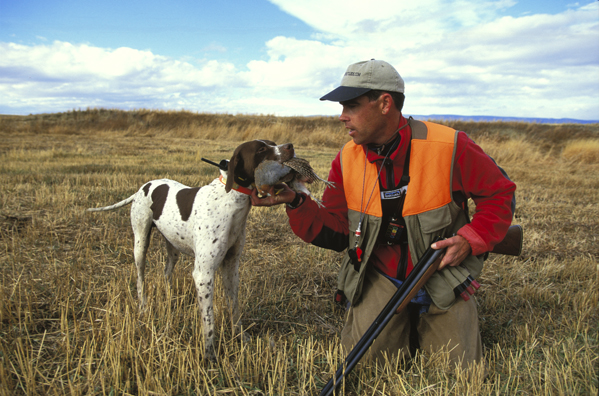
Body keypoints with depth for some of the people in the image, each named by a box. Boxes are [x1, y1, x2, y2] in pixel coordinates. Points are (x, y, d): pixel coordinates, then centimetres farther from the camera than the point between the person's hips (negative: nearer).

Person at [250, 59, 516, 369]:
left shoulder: (449, 147, -17)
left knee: (460, 368, -4)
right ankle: (402, 323, 19)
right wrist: (295, 202, -21)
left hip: (443, 277, -1)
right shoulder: (347, 160, -6)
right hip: (380, 278, 2)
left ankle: (425, 320, 26)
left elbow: (499, 194, -5)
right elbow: (335, 232, -5)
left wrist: (472, 239, -19)